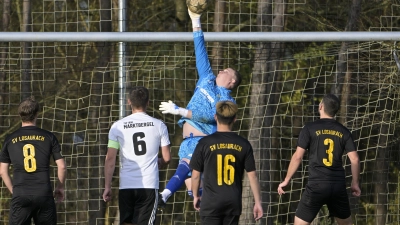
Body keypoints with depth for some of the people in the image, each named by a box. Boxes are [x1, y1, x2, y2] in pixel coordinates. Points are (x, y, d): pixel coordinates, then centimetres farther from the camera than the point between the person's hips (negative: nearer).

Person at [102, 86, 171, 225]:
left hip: (126, 186, 1)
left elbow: (110, 159, -2)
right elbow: (166, 158, 6)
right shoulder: (158, 125, 2)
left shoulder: (118, 126, 1)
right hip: (149, 185, -1)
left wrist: (107, 187, 2)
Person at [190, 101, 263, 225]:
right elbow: (252, 175, 0)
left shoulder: (205, 143, -6)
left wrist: (195, 196, 16)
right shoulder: (243, 144, -1)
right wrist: (258, 202, 7)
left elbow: (196, 175, 0)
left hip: (211, 202, -3)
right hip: (234, 202, 3)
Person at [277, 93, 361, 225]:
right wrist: (355, 183, 14)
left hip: (317, 185, -3)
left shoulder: (310, 129, -3)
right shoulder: (343, 132, 6)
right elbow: (354, 159, 3)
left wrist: (286, 180, 3)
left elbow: (298, 157, -6)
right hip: (338, 185, 3)